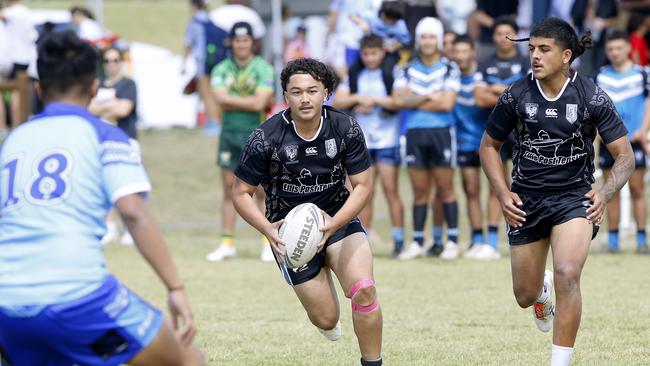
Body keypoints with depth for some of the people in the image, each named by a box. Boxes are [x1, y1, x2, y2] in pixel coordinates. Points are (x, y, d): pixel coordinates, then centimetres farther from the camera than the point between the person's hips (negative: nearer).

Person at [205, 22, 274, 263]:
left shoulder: (263, 68, -4)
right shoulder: (222, 69, 6)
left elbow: (259, 103, -15)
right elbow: (221, 100, -8)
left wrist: (231, 100, -7)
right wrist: (249, 101, -12)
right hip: (230, 132, 3)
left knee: (263, 189, -3)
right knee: (229, 190, 6)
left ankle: (270, 243, 2)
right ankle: (227, 244, 11)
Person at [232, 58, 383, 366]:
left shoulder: (346, 129, -13)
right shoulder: (266, 138, -18)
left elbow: (362, 185, -7)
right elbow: (241, 193, -9)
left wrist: (334, 223, -24)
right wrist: (268, 229, -27)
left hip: (337, 217, 1)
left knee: (364, 290, -24)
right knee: (326, 319, -1)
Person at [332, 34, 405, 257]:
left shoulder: (392, 73, -3)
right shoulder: (354, 75, 10)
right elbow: (337, 102, 6)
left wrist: (374, 100, -15)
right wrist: (357, 98, -9)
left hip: (388, 140, -4)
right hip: (362, 141, 4)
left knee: (390, 189, -7)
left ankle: (398, 240, -4)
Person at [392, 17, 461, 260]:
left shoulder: (450, 69, 3)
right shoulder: (407, 70, 12)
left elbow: (447, 103, -9)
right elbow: (399, 99, -2)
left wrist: (415, 101, -3)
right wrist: (430, 97, -8)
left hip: (441, 132, -3)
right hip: (414, 132, 3)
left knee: (445, 189, -2)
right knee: (419, 191, 5)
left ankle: (452, 241, 2)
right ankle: (417, 242, 9)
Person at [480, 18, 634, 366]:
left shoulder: (592, 98, -10)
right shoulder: (516, 96, -6)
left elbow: (625, 156, -4)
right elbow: (489, 146, 8)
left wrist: (605, 192, -20)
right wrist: (503, 194, -4)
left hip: (574, 197, -2)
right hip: (526, 199, 3)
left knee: (567, 274, -27)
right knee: (525, 296, 11)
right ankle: (542, 292, 52)